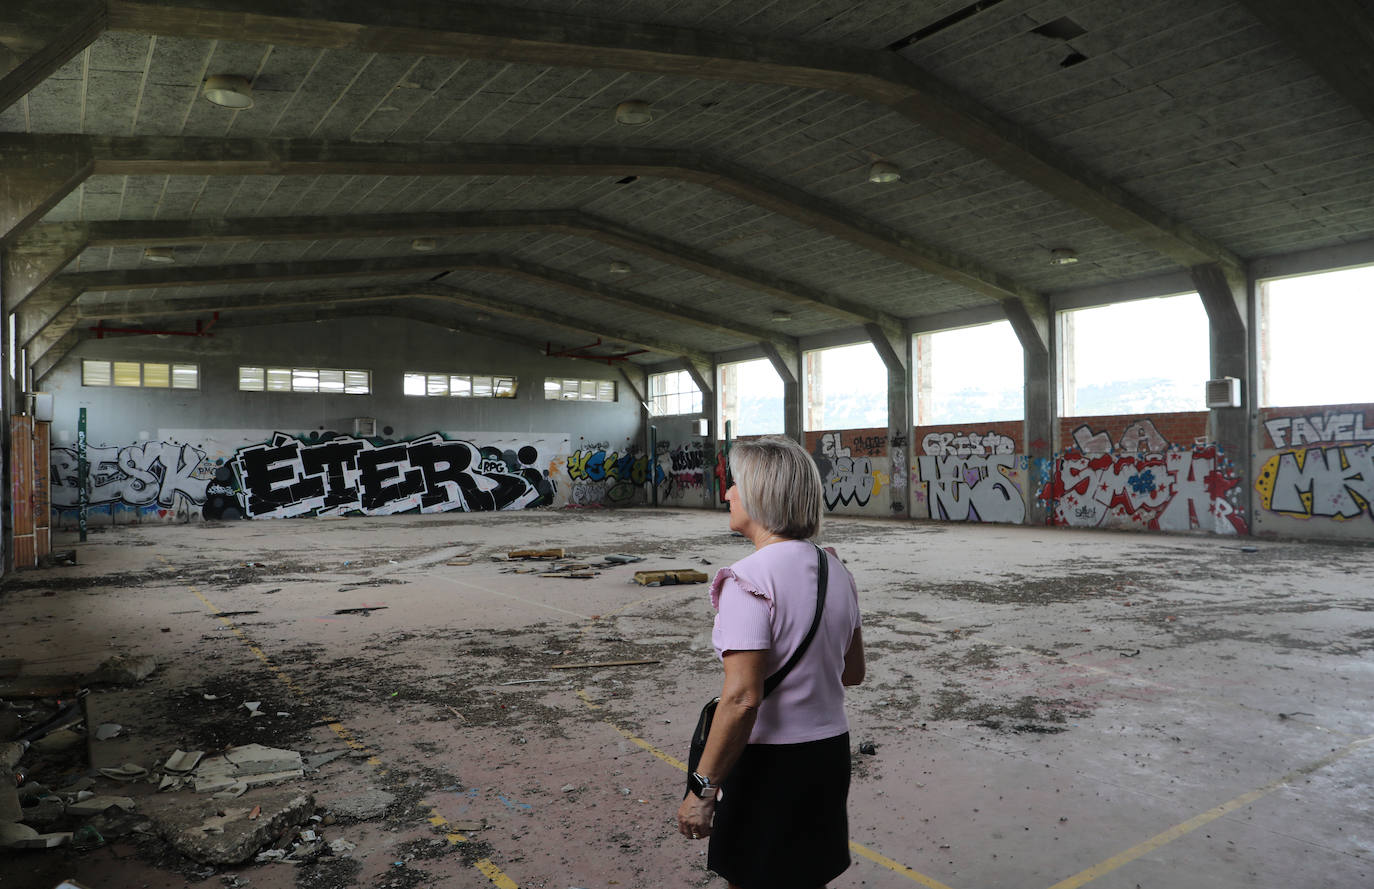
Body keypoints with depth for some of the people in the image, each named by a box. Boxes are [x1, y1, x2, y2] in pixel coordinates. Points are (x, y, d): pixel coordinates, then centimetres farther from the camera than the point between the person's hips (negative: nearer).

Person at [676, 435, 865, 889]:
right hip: (831, 753, 7)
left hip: (769, 765, -7)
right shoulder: (835, 569, 2)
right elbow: (853, 672, 10)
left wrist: (702, 788, -18)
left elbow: (743, 698, -26)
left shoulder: (749, 579, -21)